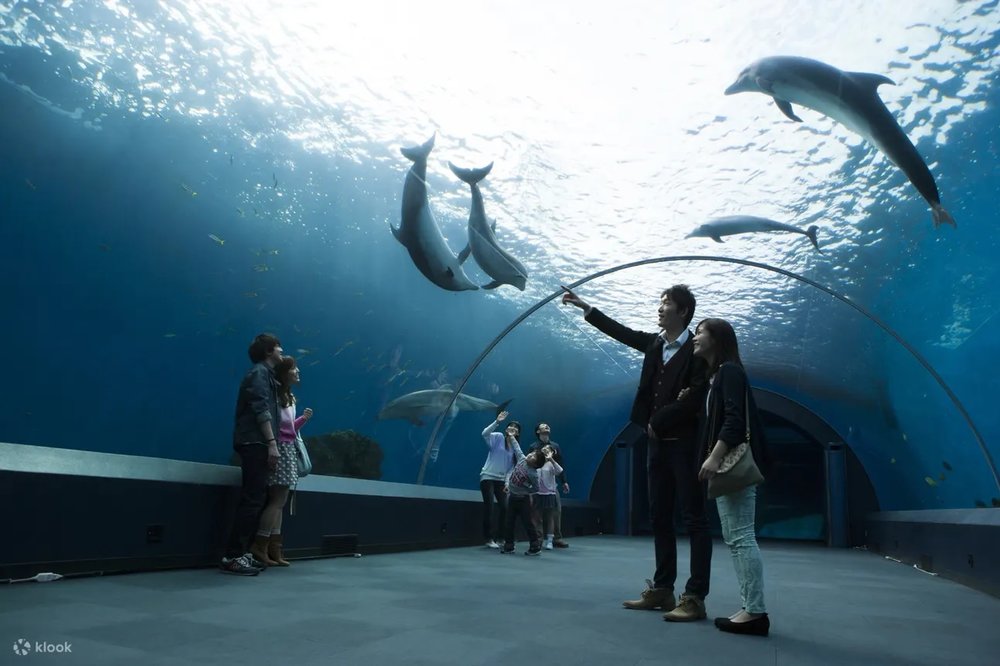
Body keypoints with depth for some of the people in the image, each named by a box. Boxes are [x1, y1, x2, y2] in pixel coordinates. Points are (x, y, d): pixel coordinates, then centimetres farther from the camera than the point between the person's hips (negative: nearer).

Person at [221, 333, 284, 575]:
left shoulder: (265, 374, 24)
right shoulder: (259, 372, -5)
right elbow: (261, 410, -16)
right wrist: (272, 443, -22)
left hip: (257, 444, 10)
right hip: (255, 443, -10)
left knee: (256, 499, 9)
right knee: (252, 500, -12)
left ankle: (243, 552, 11)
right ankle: (233, 556, -13)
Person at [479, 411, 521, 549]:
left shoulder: (515, 446, 11)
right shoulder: (498, 437, -3)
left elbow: (512, 467, 8)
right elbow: (485, 434, -23)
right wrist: (497, 422, -31)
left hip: (501, 480, 5)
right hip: (488, 477, -5)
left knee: (504, 508, -1)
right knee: (489, 507, -8)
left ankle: (497, 537, 13)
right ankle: (489, 539, 0)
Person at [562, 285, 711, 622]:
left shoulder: (697, 350, -8)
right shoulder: (655, 343, 12)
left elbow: (695, 399, -16)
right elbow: (622, 332, 20)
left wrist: (657, 422, -10)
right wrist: (585, 307, 19)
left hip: (686, 444, -7)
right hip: (658, 443, 8)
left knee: (694, 520, -2)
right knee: (660, 518, 10)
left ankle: (694, 598, 0)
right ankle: (661, 590, 18)